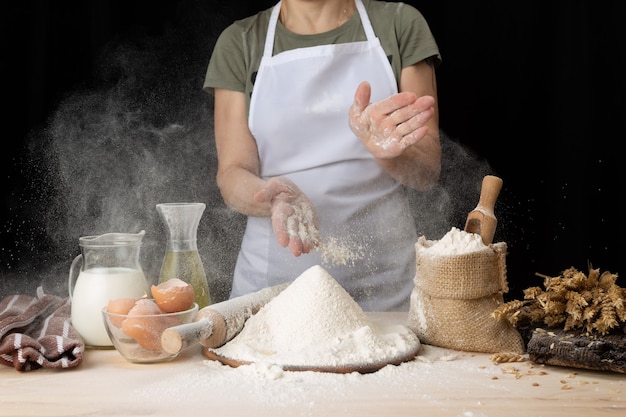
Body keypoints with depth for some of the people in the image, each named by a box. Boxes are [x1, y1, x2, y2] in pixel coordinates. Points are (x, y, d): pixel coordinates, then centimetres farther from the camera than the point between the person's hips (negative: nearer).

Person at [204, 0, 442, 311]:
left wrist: (388, 150, -25)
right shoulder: (239, 42, 2)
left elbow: (427, 171, -3)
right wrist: (274, 195, -26)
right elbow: (232, 174, -4)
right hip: (274, 273, 1)